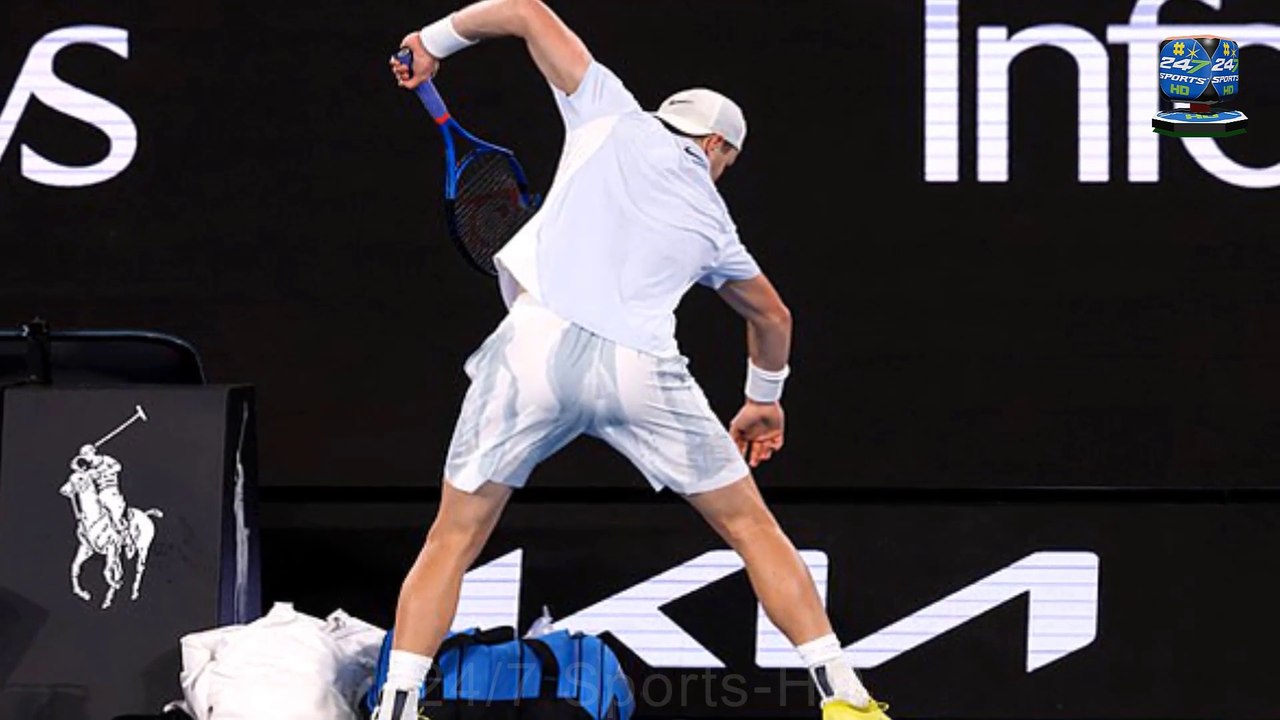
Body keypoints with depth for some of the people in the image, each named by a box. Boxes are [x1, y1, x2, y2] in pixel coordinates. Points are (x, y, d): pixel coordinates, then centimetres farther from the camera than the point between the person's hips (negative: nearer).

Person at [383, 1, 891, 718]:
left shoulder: (615, 116, 22)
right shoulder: (711, 219, 27)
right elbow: (773, 316, 42)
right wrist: (766, 398, 59)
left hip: (538, 342, -1)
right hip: (641, 368, 1)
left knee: (452, 543, 13)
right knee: (752, 526, 17)